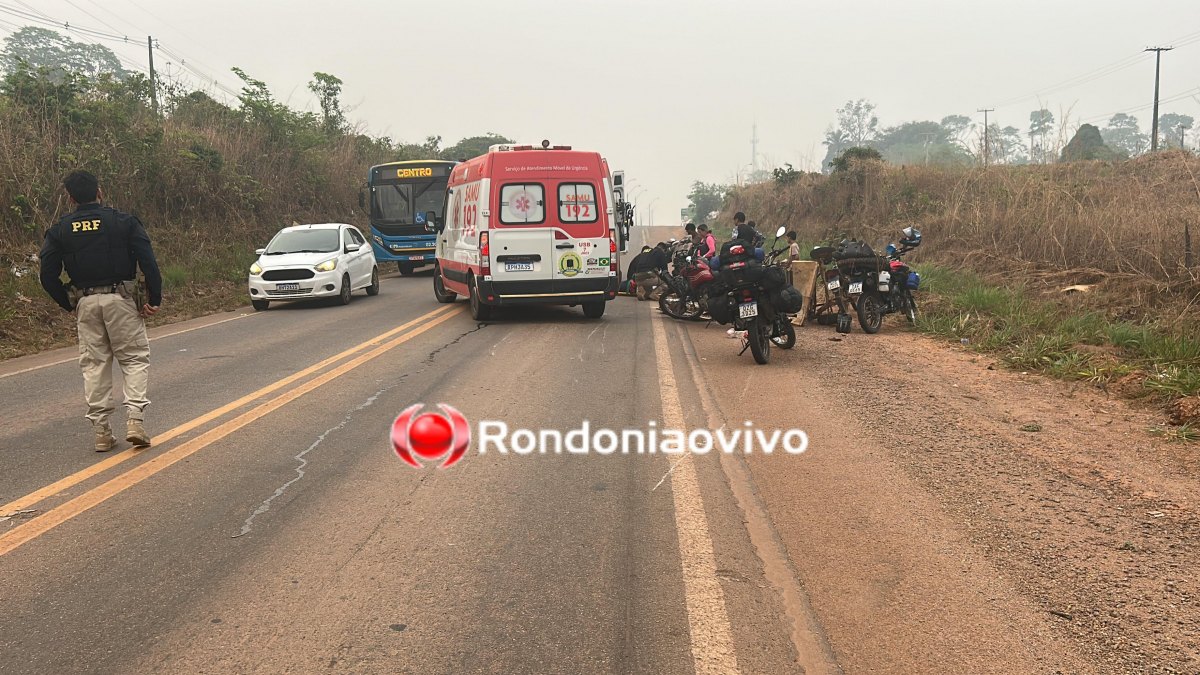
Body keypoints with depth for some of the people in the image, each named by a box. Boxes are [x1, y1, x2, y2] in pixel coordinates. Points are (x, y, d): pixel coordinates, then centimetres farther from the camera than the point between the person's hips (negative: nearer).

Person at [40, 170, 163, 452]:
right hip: (121, 300, -2)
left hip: (85, 302, 2)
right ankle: (135, 419, -10)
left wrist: (70, 305, 12)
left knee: (94, 365, 8)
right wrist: (154, 299, -4)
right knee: (135, 358, 5)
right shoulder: (124, 221, -1)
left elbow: (48, 275, 3)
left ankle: (101, 431, 8)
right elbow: (148, 262, -9)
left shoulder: (59, 230, 6)